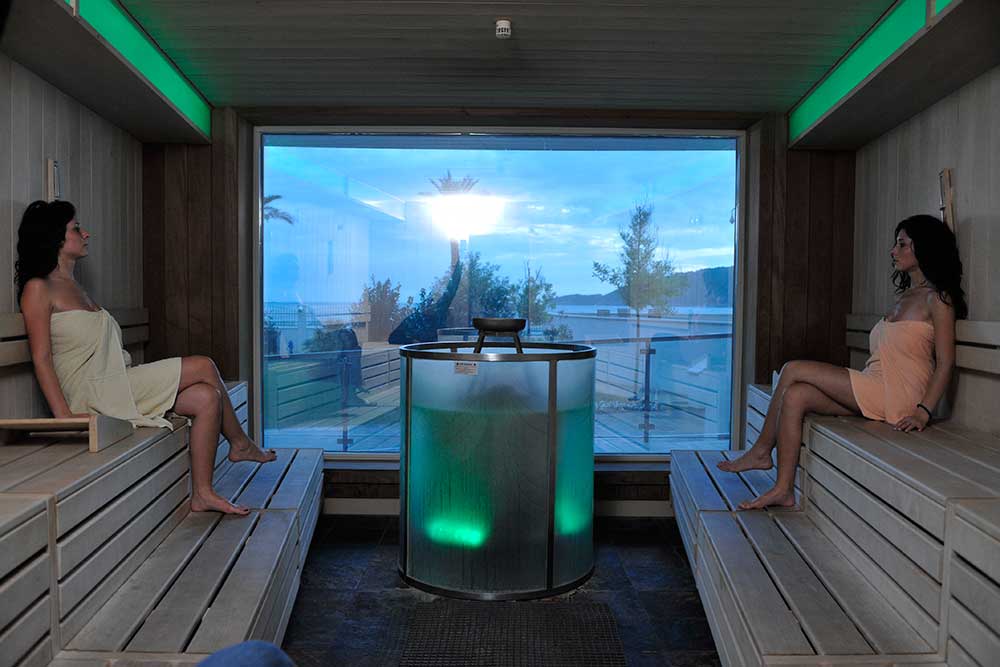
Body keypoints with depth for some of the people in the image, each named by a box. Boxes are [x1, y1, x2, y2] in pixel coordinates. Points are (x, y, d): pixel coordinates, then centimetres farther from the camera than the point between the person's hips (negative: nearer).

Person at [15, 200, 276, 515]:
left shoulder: (74, 287, 21)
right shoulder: (38, 288, -5)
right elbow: (41, 358, -13)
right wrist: (64, 415, -21)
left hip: (117, 384, 9)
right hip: (93, 391, -9)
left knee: (208, 397, -8)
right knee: (204, 367, -12)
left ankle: (202, 494, 0)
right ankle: (240, 444, 3)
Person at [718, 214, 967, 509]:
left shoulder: (937, 298, -4)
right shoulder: (905, 296, 23)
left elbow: (945, 362, -11)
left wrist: (923, 411, -19)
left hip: (895, 395, -8)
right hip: (872, 391, 8)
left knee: (793, 371, -15)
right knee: (795, 396, -11)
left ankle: (761, 451, -4)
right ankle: (783, 489, -10)